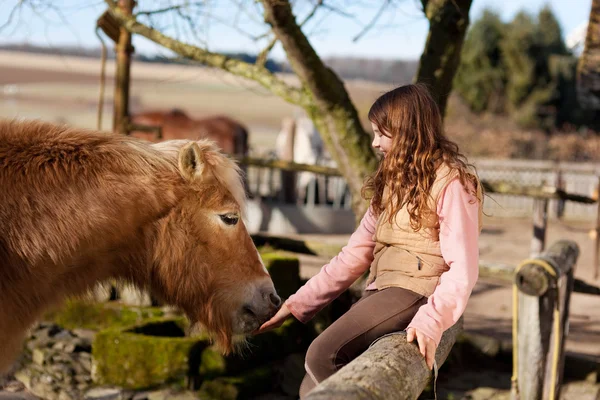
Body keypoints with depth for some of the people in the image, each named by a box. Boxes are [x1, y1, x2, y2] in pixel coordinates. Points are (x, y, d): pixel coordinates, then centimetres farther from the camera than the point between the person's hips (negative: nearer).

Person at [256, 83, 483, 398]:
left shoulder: (450, 182, -6)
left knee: (323, 354, -25)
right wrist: (298, 303, 10)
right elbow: (356, 253, 16)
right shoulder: (395, 182, 19)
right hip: (380, 293, 8)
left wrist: (431, 320, -29)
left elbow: (462, 268, -13)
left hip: (414, 292, -8)